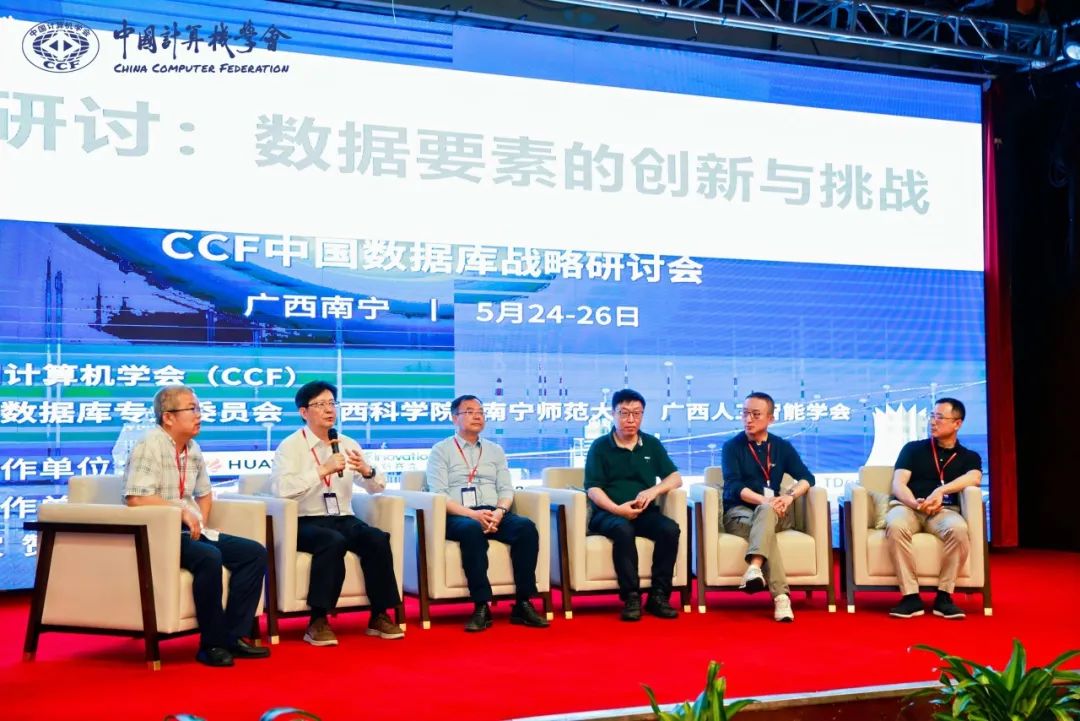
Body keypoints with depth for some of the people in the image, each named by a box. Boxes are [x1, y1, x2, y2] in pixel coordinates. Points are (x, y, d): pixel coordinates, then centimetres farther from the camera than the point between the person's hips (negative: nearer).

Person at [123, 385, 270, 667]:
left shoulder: (193, 449, 14)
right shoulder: (150, 446, -11)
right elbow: (136, 498, -22)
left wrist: (200, 523, 8)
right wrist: (181, 510, -19)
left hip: (188, 532, 9)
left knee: (254, 553, -4)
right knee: (209, 558, -34)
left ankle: (233, 635, -5)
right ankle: (211, 644, -20)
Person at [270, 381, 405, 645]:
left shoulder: (348, 444, 13)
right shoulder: (290, 446, -2)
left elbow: (376, 487, 11)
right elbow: (283, 488, -20)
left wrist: (366, 470, -11)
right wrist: (323, 470, -23)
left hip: (344, 519, 5)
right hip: (306, 522, -5)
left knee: (378, 538, -23)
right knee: (333, 541, -35)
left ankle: (379, 616, -10)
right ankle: (318, 621, -24)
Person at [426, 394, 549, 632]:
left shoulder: (495, 451, 22)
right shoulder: (441, 450, 9)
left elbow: (506, 489, 12)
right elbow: (438, 494, -4)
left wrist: (499, 512, -11)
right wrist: (472, 514, -19)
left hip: (494, 514, 4)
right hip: (457, 517, -4)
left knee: (526, 526, -27)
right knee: (472, 530, -39)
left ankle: (523, 604, -26)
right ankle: (481, 607, -36)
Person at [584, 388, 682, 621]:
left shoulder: (652, 444, 15)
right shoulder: (600, 446, 6)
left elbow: (676, 478, 10)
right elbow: (593, 489, -2)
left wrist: (654, 490, -10)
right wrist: (617, 509, -19)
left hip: (645, 513, 3)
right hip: (608, 513, -3)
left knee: (670, 528, -28)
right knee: (623, 530, -36)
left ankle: (659, 596, -21)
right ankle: (631, 597, -31)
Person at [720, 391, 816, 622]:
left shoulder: (782, 447, 11)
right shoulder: (732, 447, 2)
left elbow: (807, 478, 2)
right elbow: (733, 486, -11)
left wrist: (789, 496, -20)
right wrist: (763, 500, -28)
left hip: (775, 512, 2)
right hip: (739, 512, -2)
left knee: (765, 514, -36)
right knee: (766, 527, -36)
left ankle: (754, 568, -56)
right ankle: (781, 597, -50)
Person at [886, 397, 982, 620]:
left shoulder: (969, 457, 18)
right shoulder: (914, 448, 17)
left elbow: (974, 478, -6)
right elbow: (898, 485, 5)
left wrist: (941, 491, -20)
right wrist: (916, 504, -16)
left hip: (944, 510, 0)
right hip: (908, 506, 0)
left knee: (958, 528, -37)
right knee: (895, 526, -38)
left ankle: (944, 596, -25)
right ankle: (911, 597, -33)